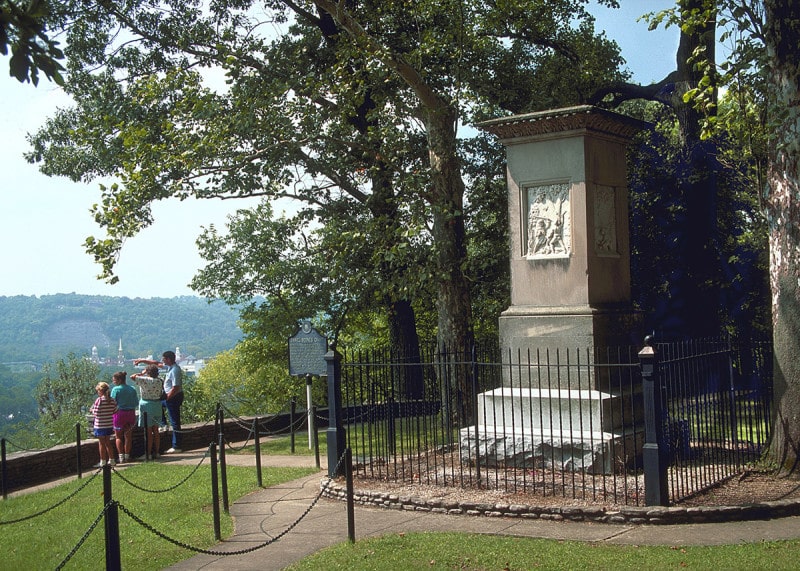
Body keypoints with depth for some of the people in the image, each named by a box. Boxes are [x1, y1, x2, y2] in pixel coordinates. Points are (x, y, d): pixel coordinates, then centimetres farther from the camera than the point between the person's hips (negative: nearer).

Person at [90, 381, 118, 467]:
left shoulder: (99, 400, -17)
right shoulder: (112, 400, 0)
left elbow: (96, 413, -19)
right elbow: (115, 411, 2)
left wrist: (92, 409, 1)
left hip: (100, 425, -6)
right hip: (109, 425, 6)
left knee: (101, 443, 4)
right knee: (108, 442, 17)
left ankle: (103, 462, 8)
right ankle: (111, 460, 21)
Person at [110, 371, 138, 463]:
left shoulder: (116, 389, -9)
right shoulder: (132, 389, 3)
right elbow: (136, 403, 5)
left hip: (119, 413, -4)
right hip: (131, 413, 4)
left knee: (118, 436, 8)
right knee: (128, 436, 12)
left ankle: (121, 456, 1)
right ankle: (127, 456, 14)